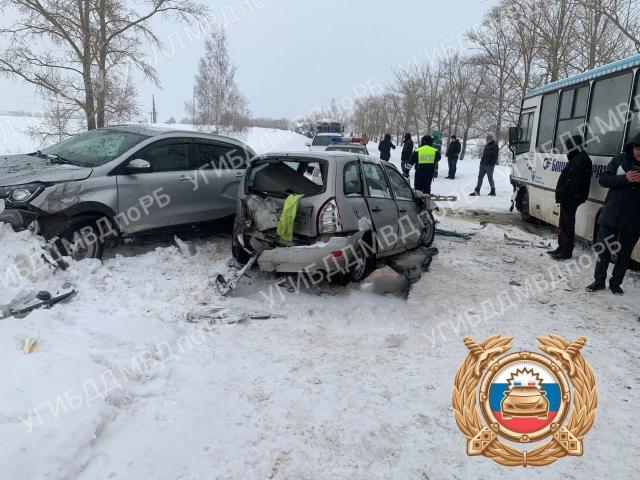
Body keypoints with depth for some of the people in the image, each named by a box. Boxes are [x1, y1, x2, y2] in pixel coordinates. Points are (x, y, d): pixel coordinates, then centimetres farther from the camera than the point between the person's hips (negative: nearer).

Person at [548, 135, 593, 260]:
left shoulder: (580, 160, -16)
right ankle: (562, 248, 27)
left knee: (567, 224, -5)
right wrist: (561, 194, 15)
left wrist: (561, 194, -19)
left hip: (571, 198, -11)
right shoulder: (577, 159, 17)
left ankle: (566, 252, 1)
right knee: (564, 223, 17)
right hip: (568, 198, 11)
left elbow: (572, 181, -23)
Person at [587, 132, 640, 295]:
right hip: (611, 215, 0)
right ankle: (599, 281, 20)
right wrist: (625, 179, -20)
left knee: (624, 254, 9)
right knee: (603, 250, 6)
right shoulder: (620, 160, -1)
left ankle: (615, 283, 23)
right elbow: (603, 179, -5)